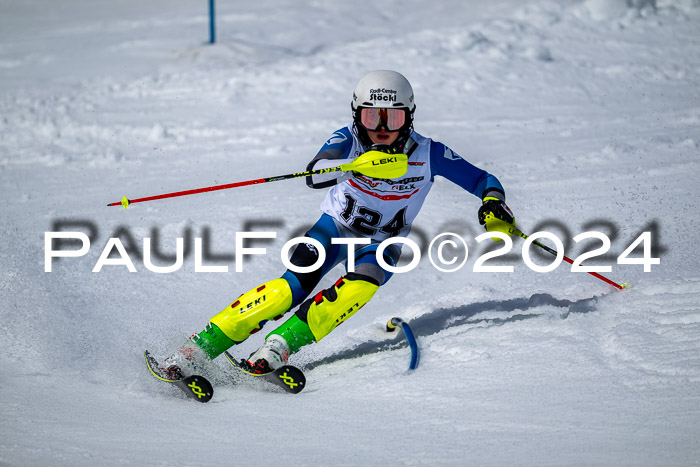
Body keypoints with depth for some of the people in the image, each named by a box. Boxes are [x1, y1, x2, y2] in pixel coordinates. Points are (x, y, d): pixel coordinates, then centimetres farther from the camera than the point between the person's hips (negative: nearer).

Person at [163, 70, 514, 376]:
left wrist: (493, 200, -30)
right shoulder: (347, 141, -19)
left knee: (362, 283, -33)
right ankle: (203, 344, -24)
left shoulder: (429, 155, -16)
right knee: (292, 287, -25)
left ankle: (283, 343, -36)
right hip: (335, 226, -1)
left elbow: (482, 180, -6)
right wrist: (359, 164, -56)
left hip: (382, 242, 1)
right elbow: (314, 174, -39)